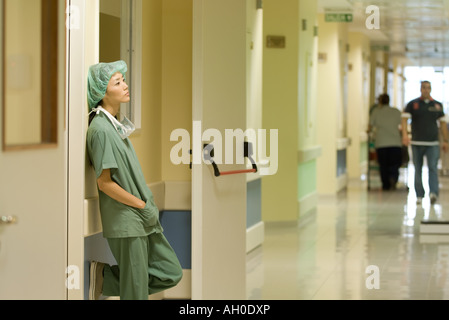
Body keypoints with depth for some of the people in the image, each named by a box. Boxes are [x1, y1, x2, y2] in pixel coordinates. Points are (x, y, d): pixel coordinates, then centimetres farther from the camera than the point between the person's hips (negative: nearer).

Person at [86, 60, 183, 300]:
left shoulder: (114, 124, 11)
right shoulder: (101, 129, -16)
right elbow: (104, 183, -18)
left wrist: (148, 207, 11)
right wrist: (142, 206, -12)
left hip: (143, 220, 9)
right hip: (126, 222, -9)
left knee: (171, 274, 10)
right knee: (135, 291, -1)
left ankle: (106, 276, 14)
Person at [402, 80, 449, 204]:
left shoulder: (437, 105, 10)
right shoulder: (412, 104, 4)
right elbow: (404, 119, -3)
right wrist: (405, 134, -19)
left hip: (433, 143, 0)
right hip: (417, 143, 0)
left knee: (433, 168, -14)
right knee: (418, 170, 4)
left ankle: (433, 193, -25)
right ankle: (419, 195, 11)